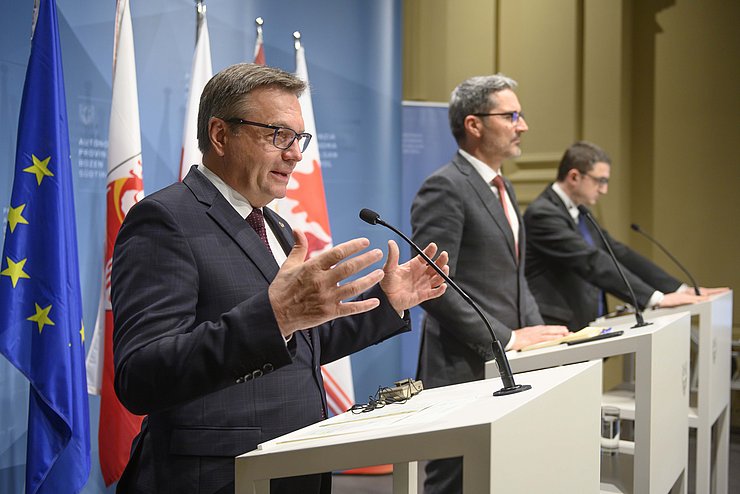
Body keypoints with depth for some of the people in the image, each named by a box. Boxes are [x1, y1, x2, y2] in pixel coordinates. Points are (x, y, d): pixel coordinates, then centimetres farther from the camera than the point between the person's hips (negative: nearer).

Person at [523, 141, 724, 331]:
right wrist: (656, 298, -23)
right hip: (556, 333, -8)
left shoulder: (580, 214, 14)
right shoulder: (543, 214, -14)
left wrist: (679, 289, 4)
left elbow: (620, 254, 12)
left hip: (587, 326, 8)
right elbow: (592, 263, -21)